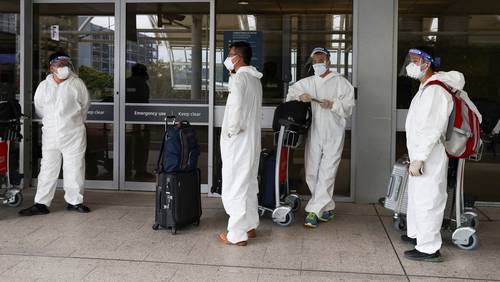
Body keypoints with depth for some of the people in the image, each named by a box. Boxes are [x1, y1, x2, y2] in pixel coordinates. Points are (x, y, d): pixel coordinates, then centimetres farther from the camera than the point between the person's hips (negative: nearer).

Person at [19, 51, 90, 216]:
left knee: (75, 168, 3)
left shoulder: (77, 84, -1)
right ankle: (41, 203, 10)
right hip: (50, 134, 2)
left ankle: (74, 201, 15)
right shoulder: (44, 86, 6)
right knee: (48, 169, 5)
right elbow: (39, 109, 17)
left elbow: (84, 106, 11)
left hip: (74, 135, -2)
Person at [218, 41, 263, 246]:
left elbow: (236, 106, -30)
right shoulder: (255, 79, 14)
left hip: (237, 141, -9)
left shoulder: (239, 78, -14)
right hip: (252, 139, 9)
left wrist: (231, 130, -18)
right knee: (249, 184, 17)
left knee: (235, 186, -3)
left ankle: (237, 234, 1)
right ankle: (249, 226, 27)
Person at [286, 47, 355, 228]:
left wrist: (333, 104, -19)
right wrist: (300, 96, -6)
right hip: (314, 134, 4)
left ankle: (314, 211, -9)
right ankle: (328, 207, 19)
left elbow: (348, 105, -2)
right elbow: (290, 92, 15)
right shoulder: (307, 82, 16)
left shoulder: (340, 82, 4)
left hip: (333, 135, -4)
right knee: (311, 174, 5)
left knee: (326, 174, -9)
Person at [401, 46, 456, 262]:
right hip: (420, 155, 11)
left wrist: (419, 159, -25)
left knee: (427, 201, -6)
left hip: (429, 158, -11)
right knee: (416, 197, 22)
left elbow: (432, 129, -25)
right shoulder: (425, 88, 15)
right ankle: (416, 234, 37)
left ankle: (429, 248, 1)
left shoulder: (435, 90, -19)